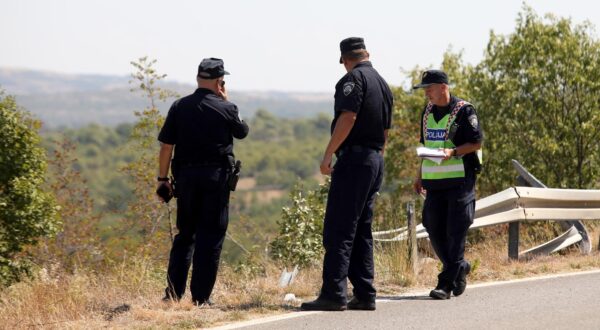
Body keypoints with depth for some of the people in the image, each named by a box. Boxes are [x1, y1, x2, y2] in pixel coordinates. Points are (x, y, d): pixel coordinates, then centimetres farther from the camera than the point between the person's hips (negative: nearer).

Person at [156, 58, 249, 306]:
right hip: (216, 177, -3)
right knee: (211, 236, 1)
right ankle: (201, 297, -1)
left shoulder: (179, 107, 1)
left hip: (186, 176, 3)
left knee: (185, 234, 14)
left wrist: (162, 178, 8)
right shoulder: (225, 109, -6)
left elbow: (166, 145, 1)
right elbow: (242, 132, 13)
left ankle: (173, 292, 9)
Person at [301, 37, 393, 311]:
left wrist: (328, 153, -19)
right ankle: (364, 294, 10)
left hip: (353, 158, -9)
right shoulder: (382, 83, 19)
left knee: (338, 230, -10)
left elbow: (348, 117, -20)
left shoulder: (354, 78, -8)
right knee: (361, 231, 12)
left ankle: (333, 294, -15)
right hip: (376, 160, 9)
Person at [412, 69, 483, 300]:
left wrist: (453, 152, -22)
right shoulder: (428, 112, 14)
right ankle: (460, 268, 27)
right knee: (435, 231, 7)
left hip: (459, 180, -7)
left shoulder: (463, 110, -8)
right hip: (434, 181, 7)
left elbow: (477, 143, -8)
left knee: (455, 232, -6)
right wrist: (419, 176, 18)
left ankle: (447, 283, -6)